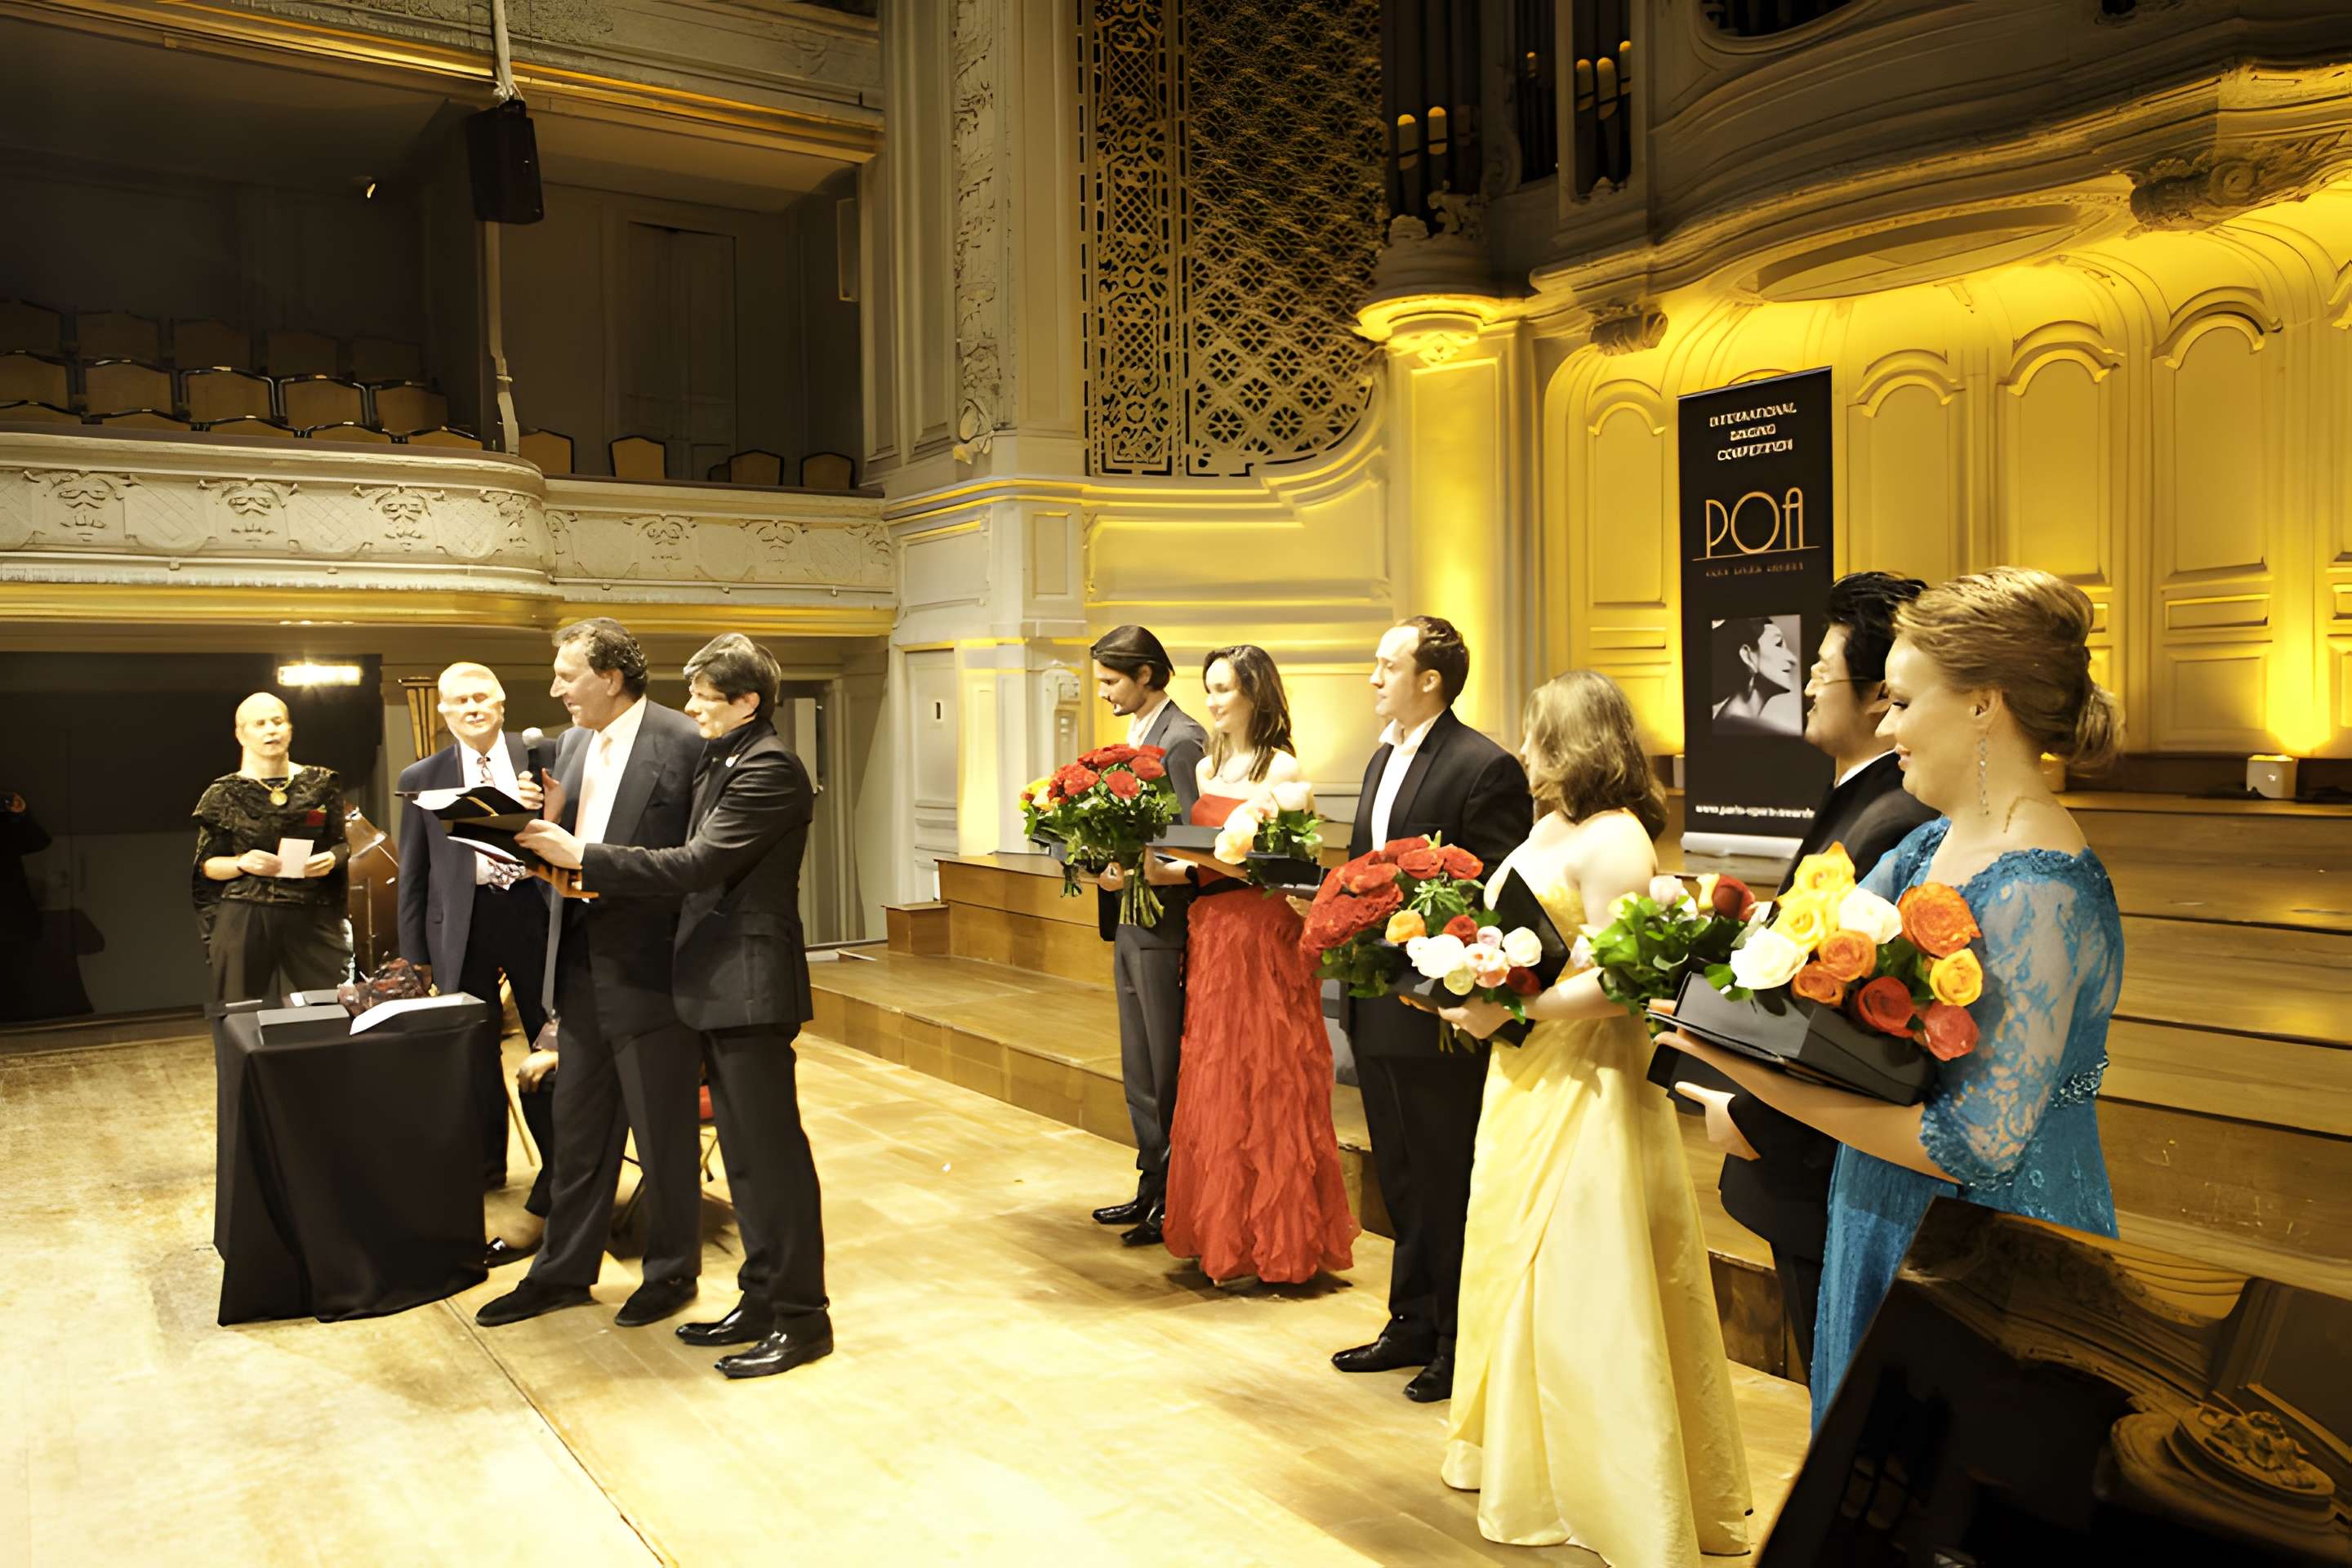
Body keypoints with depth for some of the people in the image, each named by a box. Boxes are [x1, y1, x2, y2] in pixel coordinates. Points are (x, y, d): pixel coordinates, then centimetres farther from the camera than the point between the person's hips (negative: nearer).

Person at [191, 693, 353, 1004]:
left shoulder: (321, 784, 6)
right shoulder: (224, 794, 3)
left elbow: (342, 843, 12)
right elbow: (207, 865, 5)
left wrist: (332, 858, -9)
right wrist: (242, 863, -14)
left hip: (313, 921, 1)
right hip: (246, 923, -1)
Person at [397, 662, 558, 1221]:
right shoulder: (422, 777, 5)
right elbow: (413, 873, 8)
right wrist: (414, 952, 7)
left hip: (531, 909, -1)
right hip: (464, 922, 1)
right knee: (473, 1050, 11)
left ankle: (559, 1173, 20)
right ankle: (485, 1161, 30)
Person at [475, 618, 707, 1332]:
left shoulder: (685, 743, -14)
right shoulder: (574, 743, 11)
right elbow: (569, 843, 15)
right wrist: (546, 824, -6)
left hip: (648, 969, -8)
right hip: (584, 964, 8)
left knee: (663, 1133, 7)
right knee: (577, 1128, 18)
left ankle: (671, 1272, 25)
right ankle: (563, 1271, 32)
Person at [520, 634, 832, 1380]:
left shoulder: (767, 769, -15)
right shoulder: (720, 761, 15)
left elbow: (696, 865, -21)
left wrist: (581, 856, -16)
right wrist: (595, 870, 6)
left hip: (750, 986, -10)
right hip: (720, 984, 10)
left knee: (772, 1151, -2)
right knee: (745, 1153, 15)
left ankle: (799, 1317, 8)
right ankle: (762, 1299, 26)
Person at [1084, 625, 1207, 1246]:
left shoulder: (1183, 741, -14)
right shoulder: (1135, 736, 14)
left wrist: (1142, 873, -28)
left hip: (1164, 928, -10)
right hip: (1129, 923, 10)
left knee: (1170, 1071, 1)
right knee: (1140, 1071, 17)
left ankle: (1176, 1202, 13)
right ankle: (1152, 1189, 29)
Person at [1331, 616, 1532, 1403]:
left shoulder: (1486, 768, -14)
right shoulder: (1382, 760, 14)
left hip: (1441, 1013, -8)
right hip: (1378, 1009, 9)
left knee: (1450, 1184, 5)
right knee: (1401, 1177, 18)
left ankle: (1462, 1343, 20)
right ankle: (1415, 1325, 33)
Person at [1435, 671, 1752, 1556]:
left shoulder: (1614, 838, -18)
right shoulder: (1548, 827, 11)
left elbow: (1614, 982, -24)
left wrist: (1505, 1011, -22)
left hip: (1584, 1087, -10)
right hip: (1527, 1082, 10)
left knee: (1576, 1287, -1)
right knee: (1516, 1263, 18)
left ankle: (1611, 1490, 15)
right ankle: (1519, 1451, 34)